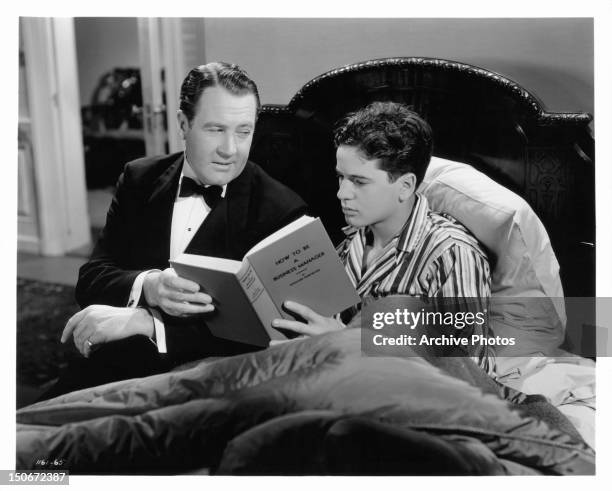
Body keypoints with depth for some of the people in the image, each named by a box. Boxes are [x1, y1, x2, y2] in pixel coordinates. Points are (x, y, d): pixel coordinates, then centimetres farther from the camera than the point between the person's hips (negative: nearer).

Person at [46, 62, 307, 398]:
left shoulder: (282, 211, -6)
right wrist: (147, 288, -19)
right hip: (112, 368, 4)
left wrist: (146, 322, -21)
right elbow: (90, 279, 4)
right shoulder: (139, 179, 9)